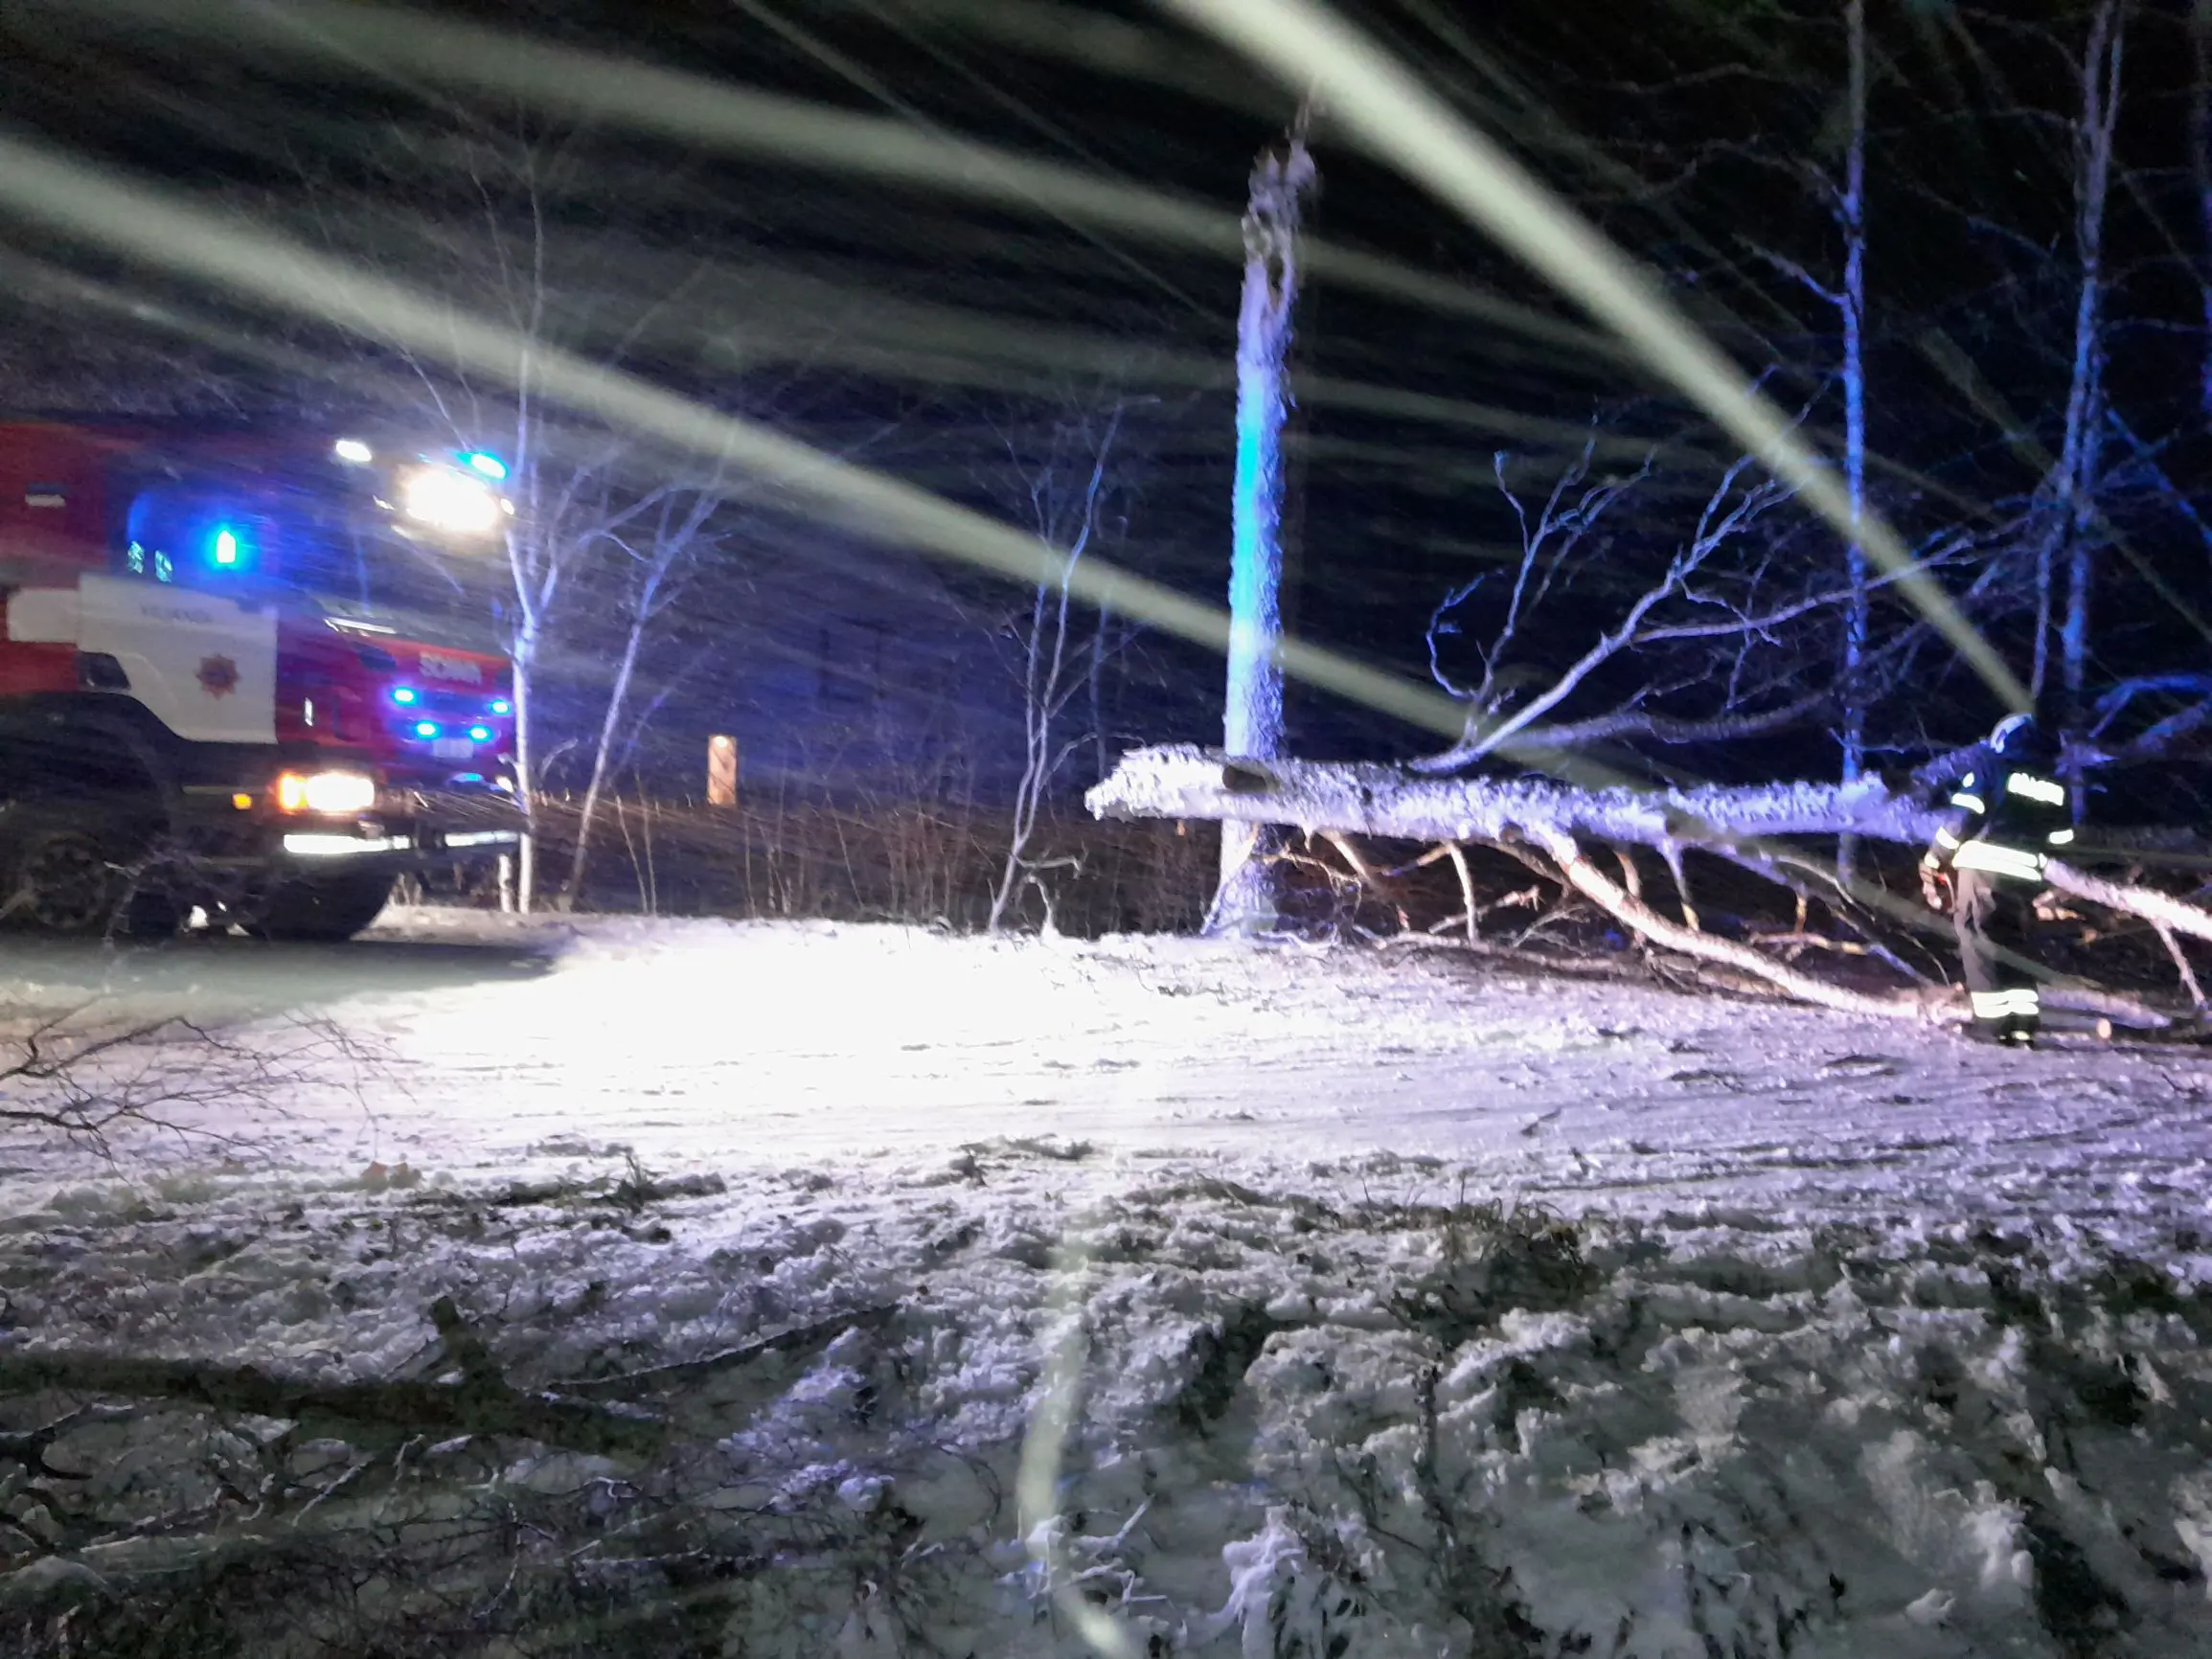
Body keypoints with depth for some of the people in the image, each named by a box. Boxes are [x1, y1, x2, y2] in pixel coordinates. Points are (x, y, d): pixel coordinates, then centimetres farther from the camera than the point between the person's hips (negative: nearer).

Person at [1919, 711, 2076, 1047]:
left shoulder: (1992, 768, 2)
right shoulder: (2058, 790, 18)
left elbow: (1963, 816, -7)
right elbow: (2059, 843, 17)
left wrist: (1934, 858, -1)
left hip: (1981, 867, -5)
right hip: (2025, 877, 5)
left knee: (1981, 945, 1)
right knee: (2017, 949, 16)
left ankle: (1992, 1025, -2)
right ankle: (2024, 1026, 11)